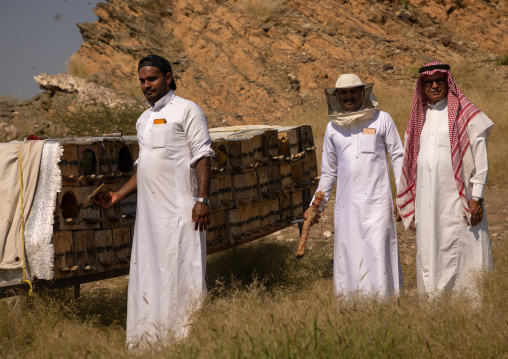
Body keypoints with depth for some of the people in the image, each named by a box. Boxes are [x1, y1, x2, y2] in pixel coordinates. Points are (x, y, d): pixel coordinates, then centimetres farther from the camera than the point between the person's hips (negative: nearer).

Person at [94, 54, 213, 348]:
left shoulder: (187, 110, -1)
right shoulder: (144, 120, 21)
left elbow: (202, 157, -8)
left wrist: (202, 200, -17)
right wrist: (118, 195, 18)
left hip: (180, 211, -7)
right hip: (149, 211, 7)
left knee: (182, 272, -7)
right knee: (147, 274, 7)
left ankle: (189, 338, -3)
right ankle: (149, 340, 12)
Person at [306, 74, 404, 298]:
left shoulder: (381, 120, 5)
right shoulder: (333, 128, 13)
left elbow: (398, 158, 7)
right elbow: (329, 172, 21)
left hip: (377, 201, -3)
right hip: (346, 203, 3)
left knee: (377, 253, -9)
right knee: (348, 257, 2)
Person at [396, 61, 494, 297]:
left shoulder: (465, 114, 1)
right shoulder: (420, 116, 17)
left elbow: (480, 158, -4)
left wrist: (476, 198, -12)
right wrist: (412, 207, 14)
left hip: (456, 198, -5)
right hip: (427, 201, 5)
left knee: (461, 250, -8)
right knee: (429, 257, 3)